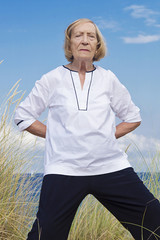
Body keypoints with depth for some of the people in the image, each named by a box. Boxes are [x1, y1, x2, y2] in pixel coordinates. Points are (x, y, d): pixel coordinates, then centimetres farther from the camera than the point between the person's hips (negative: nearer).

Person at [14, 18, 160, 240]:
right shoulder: (53, 79, 5)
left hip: (111, 166, 2)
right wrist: (56, 135, 4)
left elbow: (133, 118, 21)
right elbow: (23, 116, 11)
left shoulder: (108, 79, 10)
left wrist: (110, 135, 7)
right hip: (64, 169, -2)